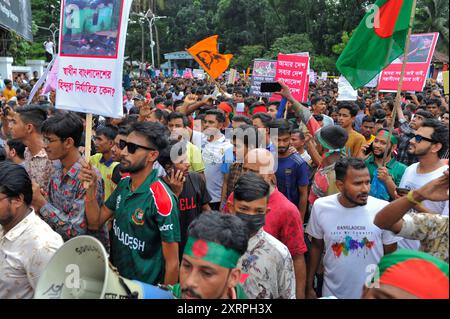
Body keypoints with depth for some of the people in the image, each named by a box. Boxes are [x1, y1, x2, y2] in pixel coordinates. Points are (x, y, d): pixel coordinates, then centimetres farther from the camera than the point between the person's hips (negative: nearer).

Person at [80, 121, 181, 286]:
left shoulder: (161, 198, -28)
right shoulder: (124, 184, -4)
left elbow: (172, 262, -22)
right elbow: (96, 223, 4)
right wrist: (91, 188, -11)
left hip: (145, 287, -7)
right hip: (116, 277, 7)